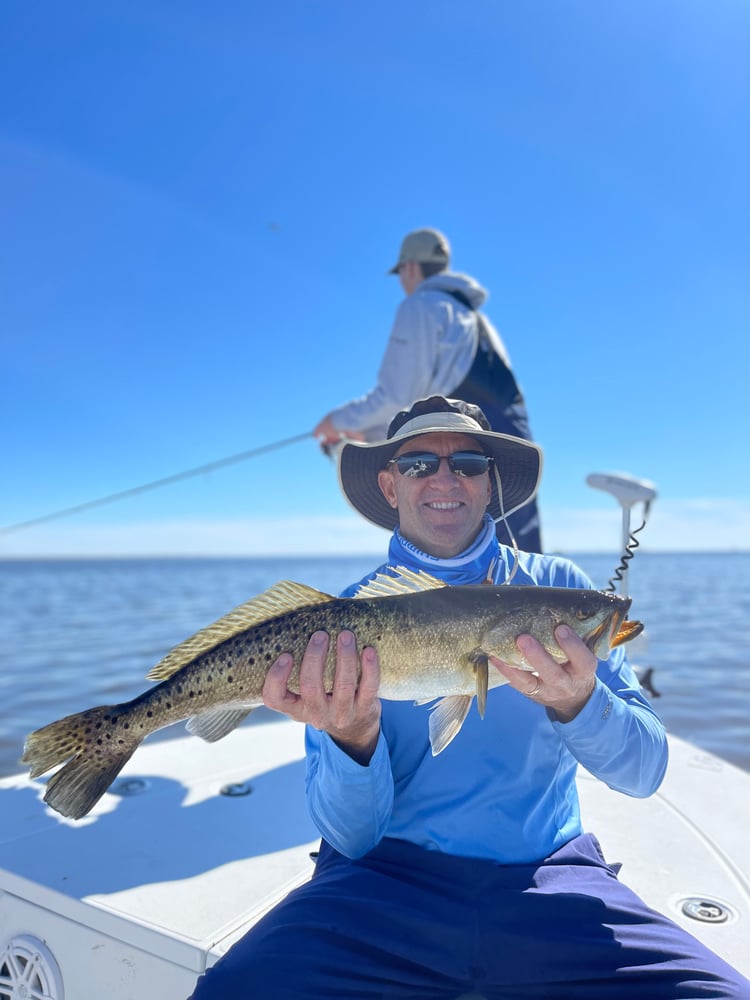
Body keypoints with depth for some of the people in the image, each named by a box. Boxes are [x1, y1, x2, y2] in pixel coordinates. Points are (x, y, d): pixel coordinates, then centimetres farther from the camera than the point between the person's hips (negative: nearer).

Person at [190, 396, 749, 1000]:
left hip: (549, 871, 2)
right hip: (391, 873, -1)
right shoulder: (347, 616, -2)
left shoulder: (557, 585, 1)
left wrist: (577, 702, -25)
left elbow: (645, 770, -3)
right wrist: (352, 737, -26)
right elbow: (353, 836, -4)